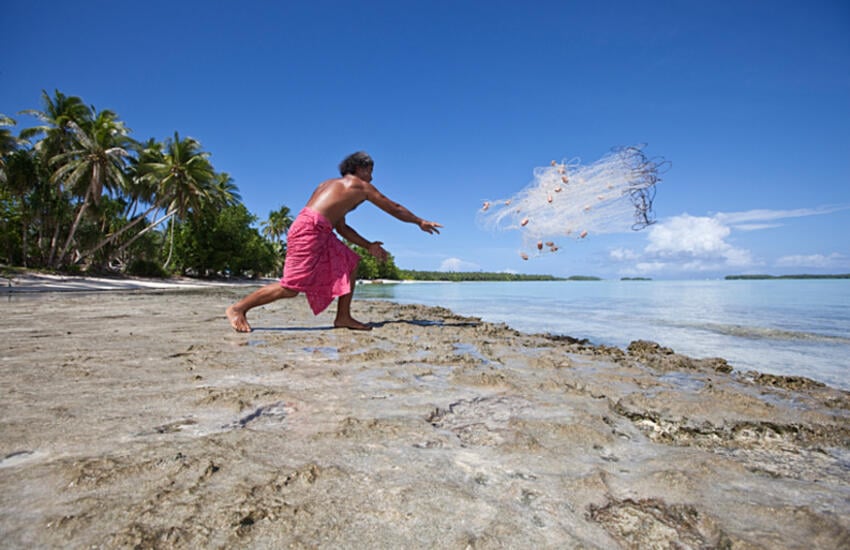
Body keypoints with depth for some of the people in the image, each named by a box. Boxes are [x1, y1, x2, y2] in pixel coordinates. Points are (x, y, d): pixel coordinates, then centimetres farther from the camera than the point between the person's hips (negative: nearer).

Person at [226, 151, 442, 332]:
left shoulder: (333, 186, 28)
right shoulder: (361, 186, 5)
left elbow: (342, 228, 28)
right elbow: (394, 209, 11)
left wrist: (369, 246, 26)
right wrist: (420, 222, 23)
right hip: (310, 229, -10)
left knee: (349, 263, 14)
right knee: (292, 287, -10)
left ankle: (343, 317, 11)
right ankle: (238, 308, 3)